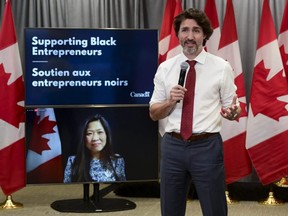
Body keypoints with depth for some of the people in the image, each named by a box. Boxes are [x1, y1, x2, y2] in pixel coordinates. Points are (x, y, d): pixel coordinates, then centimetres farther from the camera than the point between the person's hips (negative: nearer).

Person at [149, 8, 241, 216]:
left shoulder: (221, 67, -1)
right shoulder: (165, 68, 5)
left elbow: (233, 107, 1)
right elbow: (154, 113, 8)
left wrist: (232, 112, -22)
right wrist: (170, 102, -12)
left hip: (207, 147, -2)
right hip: (173, 146, 3)